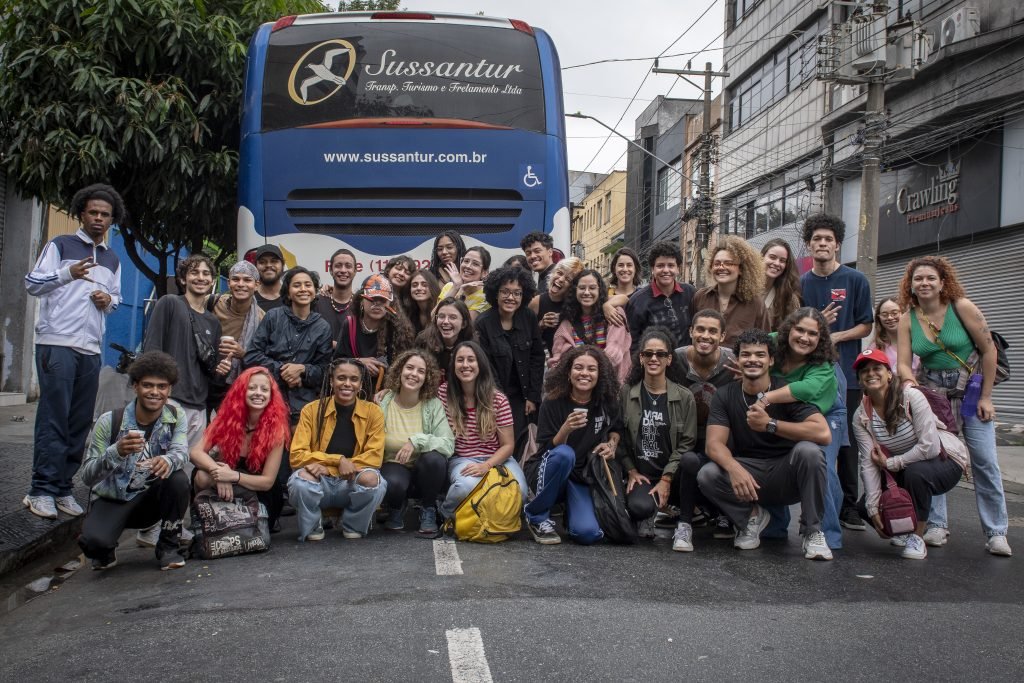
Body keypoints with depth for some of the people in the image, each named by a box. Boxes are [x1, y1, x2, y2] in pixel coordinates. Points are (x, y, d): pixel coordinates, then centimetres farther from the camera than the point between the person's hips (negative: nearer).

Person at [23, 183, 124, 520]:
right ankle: (41, 490, -3)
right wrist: (67, 273, -19)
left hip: (91, 349, 5)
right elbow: (32, 283, -2)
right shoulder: (60, 245, 4)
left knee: (80, 422, 3)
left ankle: (62, 488, 10)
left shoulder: (113, 260, 20)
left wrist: (109, 300, 2)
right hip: (56, 343, -5)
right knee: (54, 417, -8)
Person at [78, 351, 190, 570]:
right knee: (93, 540, -32)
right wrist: (116, 452, -38)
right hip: (112, 500, -2)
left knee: (177, 479, -30)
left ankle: (169, 546, -5)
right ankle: (104, 551, 10)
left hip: (151, 499, 2)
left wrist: (168, 460, -49)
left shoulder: (176, 416, -6)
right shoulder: (110, 421, -15)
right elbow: (87, 477, -18)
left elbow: (181, 452, -23)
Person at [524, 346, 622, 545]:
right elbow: (547, 449, -15)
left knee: (588, 534, -25)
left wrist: (612, 445, -5)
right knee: (564, 454, -38)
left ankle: (569, 510, 13)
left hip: (582, 478, 2)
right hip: (547, 474, -2)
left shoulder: (606, 402, -3)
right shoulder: (553, 403, -12)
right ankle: (536, 516, -16)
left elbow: (616, 428, 17)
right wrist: (565, 429, -34)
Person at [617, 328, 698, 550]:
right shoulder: (626, 393, 3)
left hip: (673, 475, 0)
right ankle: (649, 514, 7)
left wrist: (666, 480, -13)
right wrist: (631, 471, -5)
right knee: (640, 506, -34)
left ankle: (684, 526, -17)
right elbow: (619, 438, 5)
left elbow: (687, 442, -5)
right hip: (641, 476, 0)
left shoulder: (684, 397, 0)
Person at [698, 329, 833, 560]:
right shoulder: (724, 396, -5)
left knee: (808, 450, -32)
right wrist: (734, 468, -38)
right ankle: (752, 515, 3)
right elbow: (714, 444, -16)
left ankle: (812, 532, -12)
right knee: (707, 475, -26)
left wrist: (769, 424, -33)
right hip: (747, 474, 2)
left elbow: (823, 434, -26)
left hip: (786, 475, -1)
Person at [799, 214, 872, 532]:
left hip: (846, 373, -1)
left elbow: (865, 326, 3)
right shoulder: (800, 284, 8)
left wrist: (835, 336, -13)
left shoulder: (855, 280, 2)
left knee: (846, 441, 3)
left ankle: (848, 506, 11)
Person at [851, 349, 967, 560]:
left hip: (945, 461, -5)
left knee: (915, 471, -37)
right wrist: (873, 507, -22)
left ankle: (917, 536, -15)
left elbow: (930, 447, -29)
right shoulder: (861, 415, -10)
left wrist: (890, 463, -21)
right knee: (864, 507, -11)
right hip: (902, 472, 5)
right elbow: (868, 463, -15)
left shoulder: (911, 397, -23)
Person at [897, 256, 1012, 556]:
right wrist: (909, 381, -30)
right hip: (932, 391, 3)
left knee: (985, 461, -4)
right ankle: (937, 526, 10)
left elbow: (988, 350, -8)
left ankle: (996, 532, 4)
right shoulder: (908, 319, -4)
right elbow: (903, 363, -7)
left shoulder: (962, 307, -13)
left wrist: (986, 397, -8)